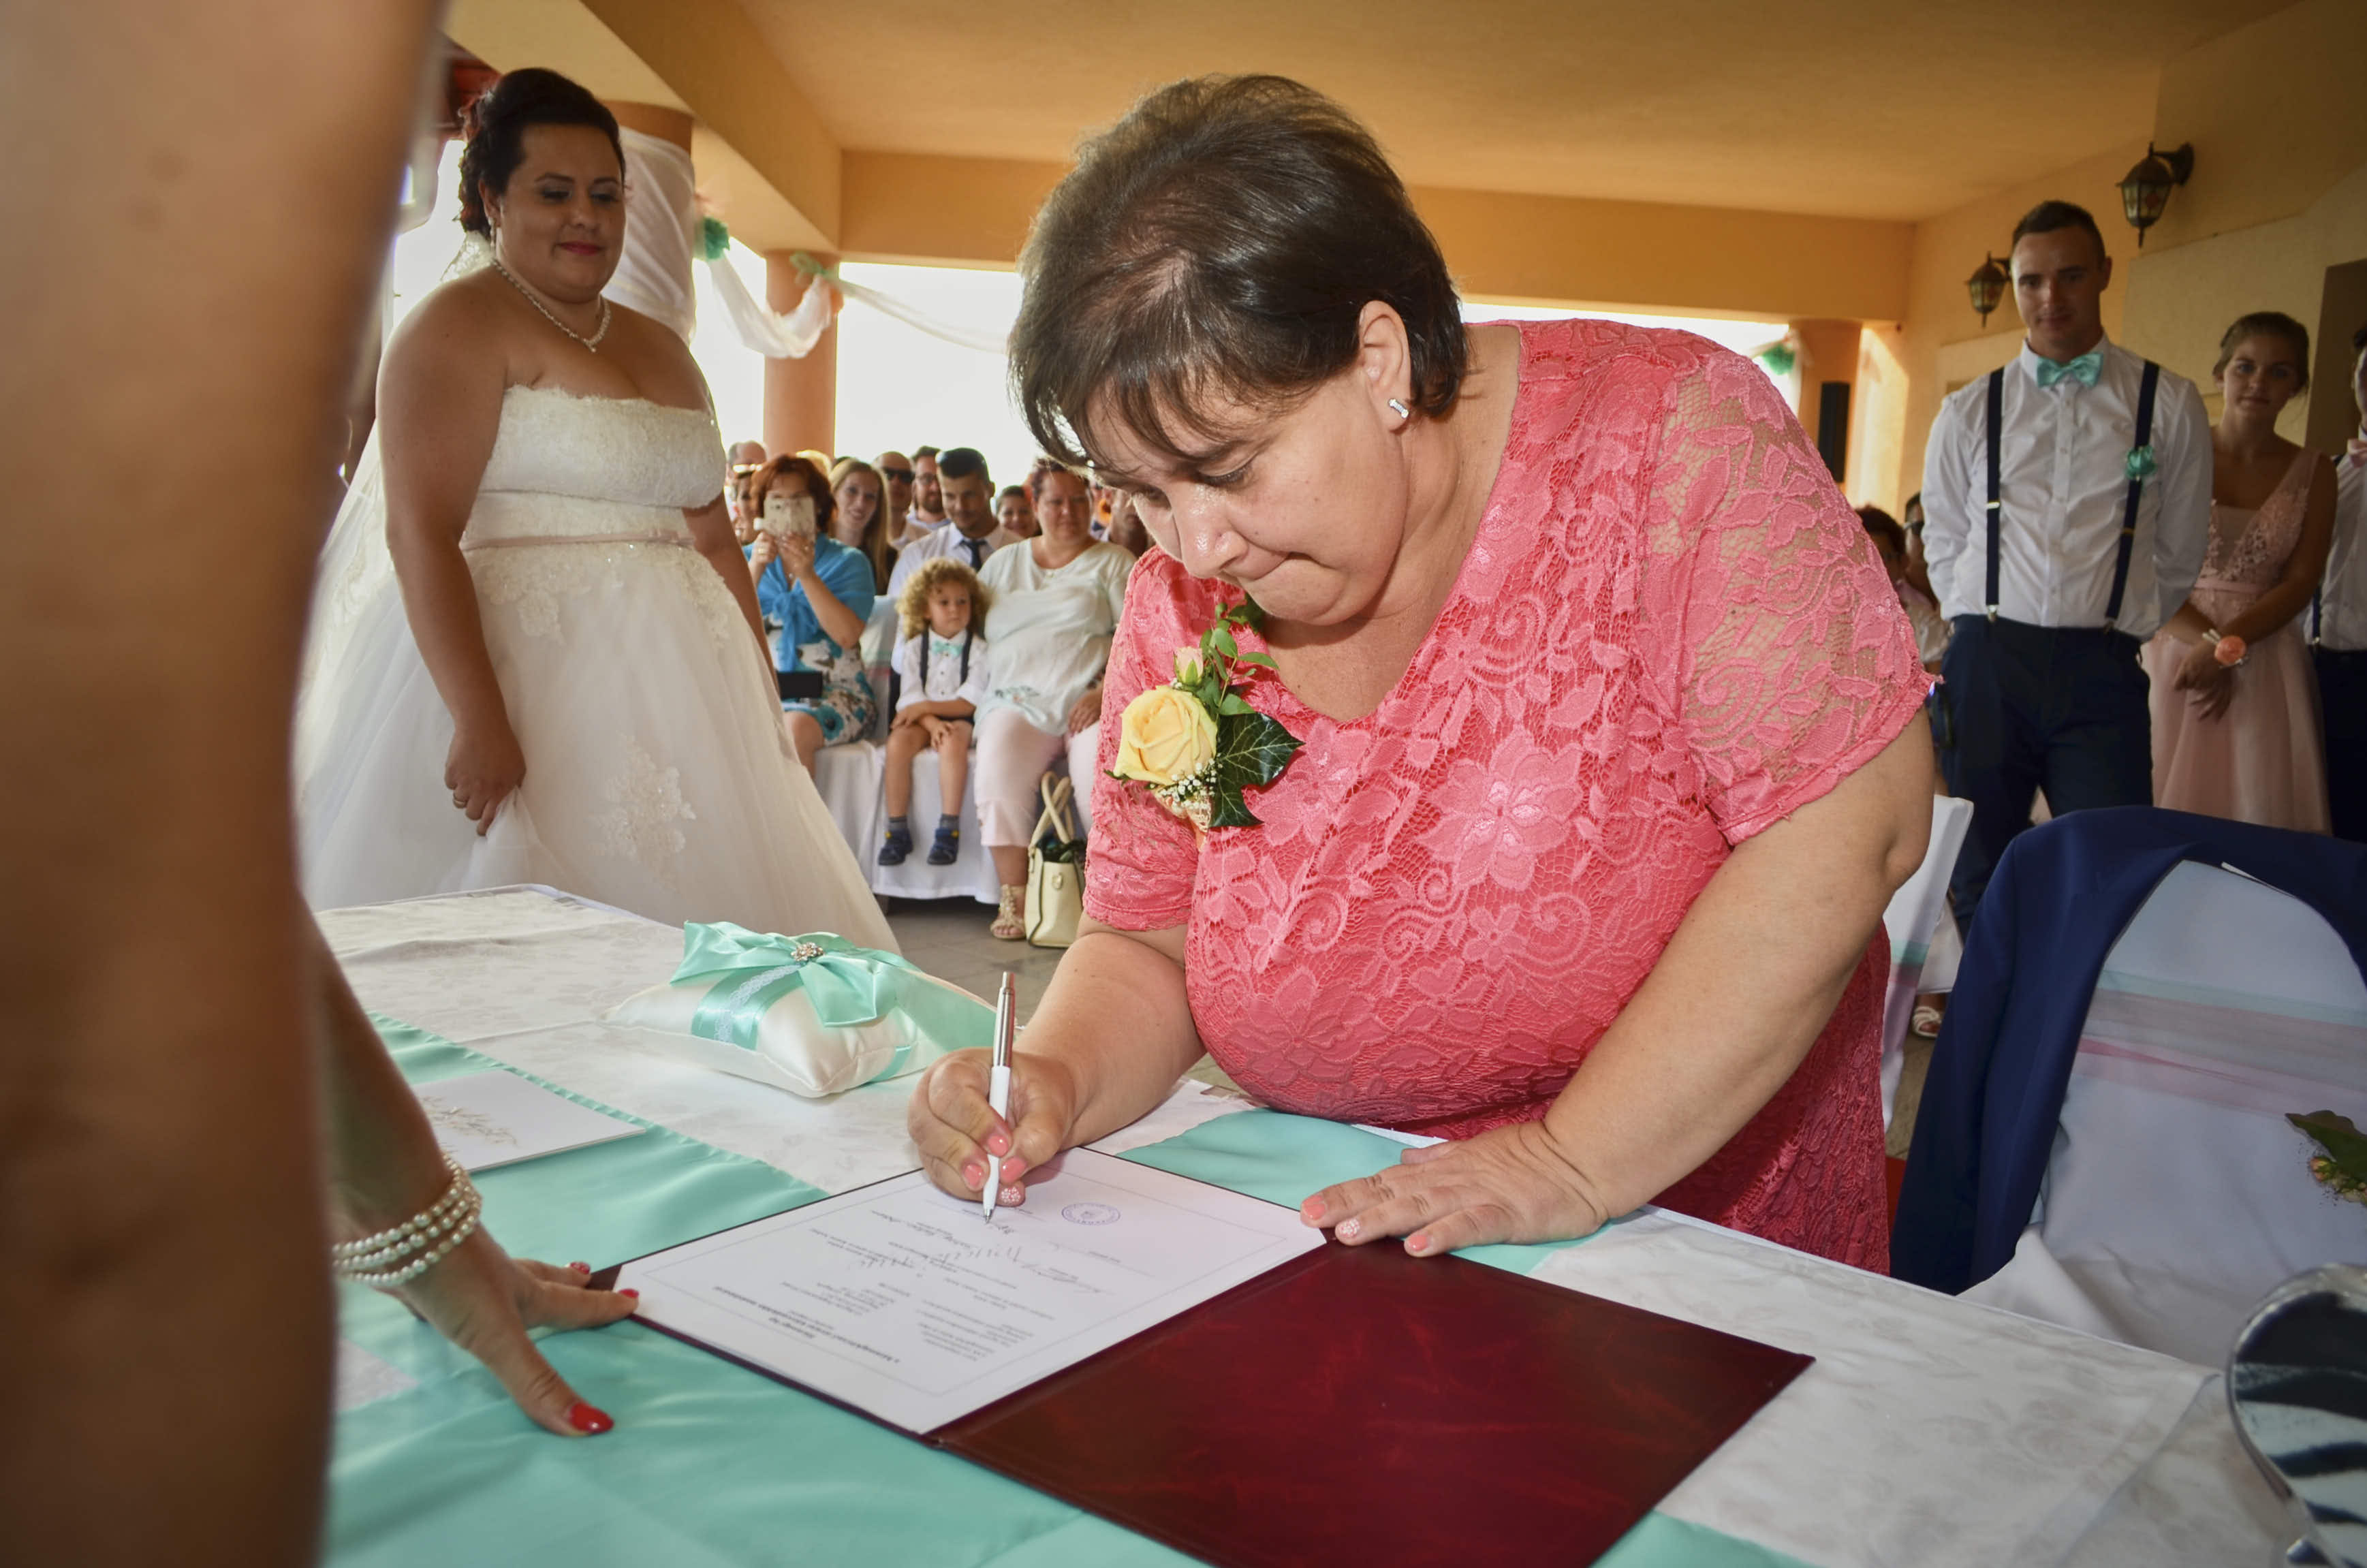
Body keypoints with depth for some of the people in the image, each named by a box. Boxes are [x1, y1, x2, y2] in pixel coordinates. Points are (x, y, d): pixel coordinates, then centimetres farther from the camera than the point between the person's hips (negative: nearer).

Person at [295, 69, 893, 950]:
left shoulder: (662, 351, 19)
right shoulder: (460, 324, -2)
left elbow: (713, 540, 19)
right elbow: (419, 532, -13)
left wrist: (759, 699, 11)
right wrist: (480, 721, -23)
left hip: (667, 693, 7)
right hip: (523, 676, -7)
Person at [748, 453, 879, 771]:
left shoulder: (848, 562, 6)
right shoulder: (747, 559, 16)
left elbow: (848, 635, -12)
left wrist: (807, 575, -17)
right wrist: (755, 569, -13)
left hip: (835, 691, -2)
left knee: (796, 728, -35)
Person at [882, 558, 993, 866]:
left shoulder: (978, 649, 1)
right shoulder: (914, 647, 8)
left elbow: (970, 702, -7)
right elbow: (912, 697, -1)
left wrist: (925, 707, -15)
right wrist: (932, 723, -20)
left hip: (958, 718, -2)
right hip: (921, 718, 2)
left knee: (953, 741, -36)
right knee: (899, 741, -29)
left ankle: (949, 829, -32)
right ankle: (897, 830, -23)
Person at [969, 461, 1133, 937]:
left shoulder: (1114, 563, 13)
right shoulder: (1004, 563, 23)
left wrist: (1107, 692, -14)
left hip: (1090, 701, -2)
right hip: (1020, 701, 2)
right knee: (997, 771, -30)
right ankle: (1014, 898, -22)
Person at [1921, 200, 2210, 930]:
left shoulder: (2170, 405, 7)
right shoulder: (1968, 413, 9)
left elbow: (2179, 552, 12)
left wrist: (2114, 630, 10)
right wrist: (1988, 631, 9)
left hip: (2101, 677, -1)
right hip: (1986, 669, 1)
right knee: (1980, 881, 6)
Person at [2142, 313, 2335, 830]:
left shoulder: (2313, 473, 7)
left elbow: (2301, 583, 1)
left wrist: (2229, 646, -14)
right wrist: (2210, 640, -14)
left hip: (2266, 666, 1)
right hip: (2177, 648, -1)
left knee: (2260, 812, -1)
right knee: (2164, 811, -3)